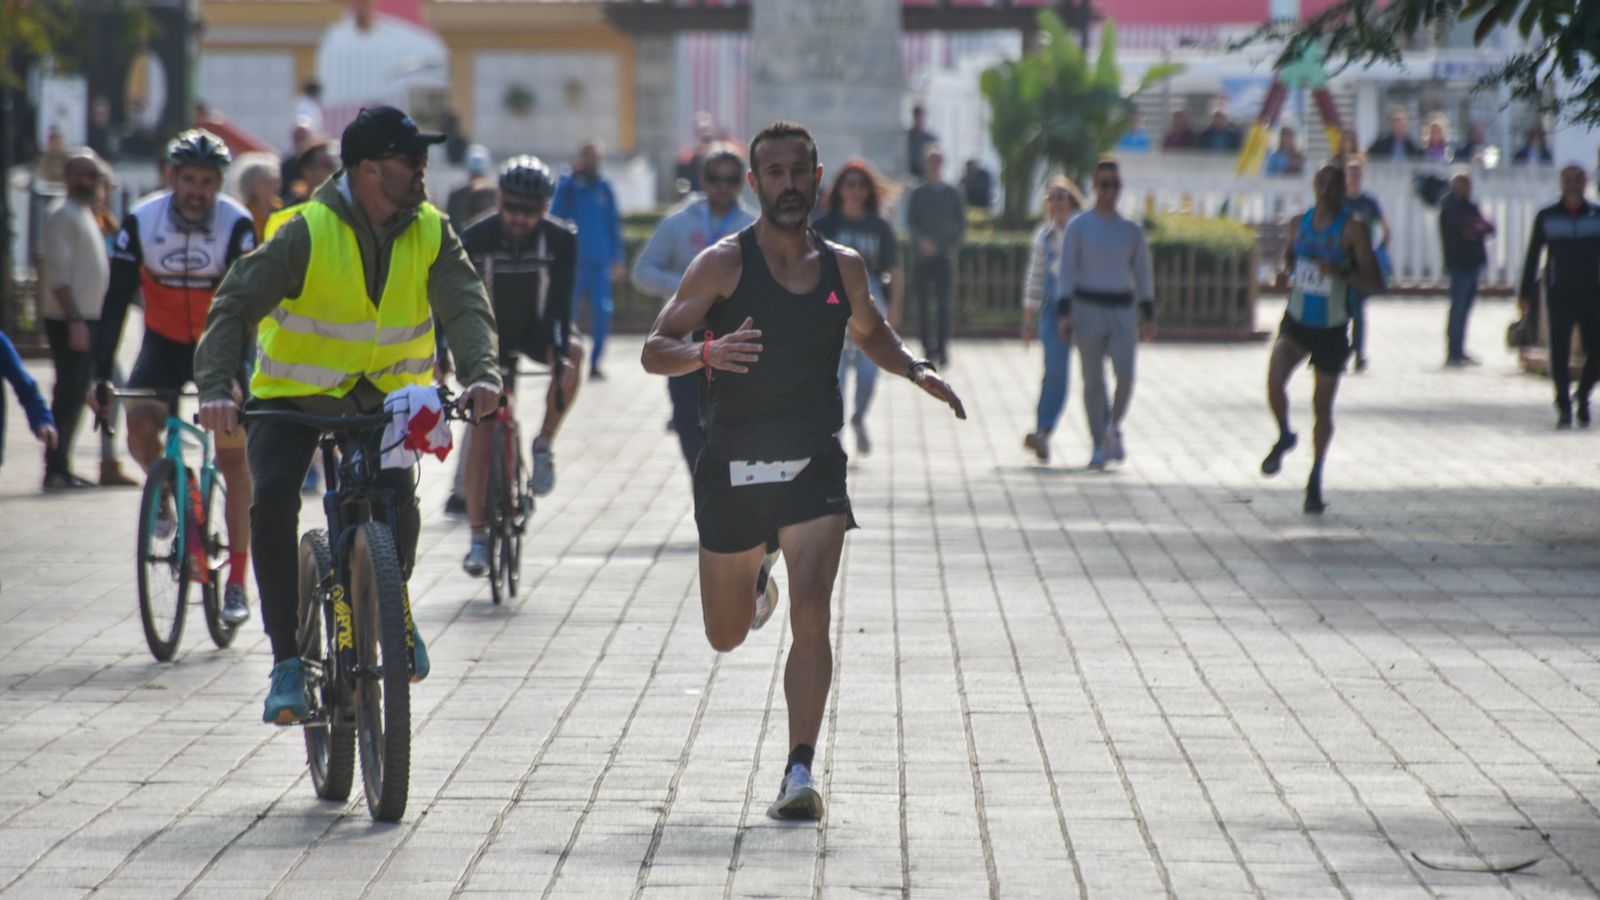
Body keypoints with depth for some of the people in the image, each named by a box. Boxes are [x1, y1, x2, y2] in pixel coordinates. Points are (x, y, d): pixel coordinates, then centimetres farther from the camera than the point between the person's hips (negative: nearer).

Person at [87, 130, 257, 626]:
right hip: (165, 340, 2)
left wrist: (234, 374, -37)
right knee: (140, 426, -20)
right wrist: (100, 376, -26)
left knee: (232, 453, -5)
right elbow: (116, 301, -18)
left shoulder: (237, 225, -22)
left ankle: (237, 581, 1)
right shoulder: (141, 222, -18)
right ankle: (165, 495, 15)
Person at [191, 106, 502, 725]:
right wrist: (216, 387, -37)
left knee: (396, 494, -23)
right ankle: (287, 661, -14)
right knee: (273, 500, -23)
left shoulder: (430, 232, -6)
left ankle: (396, 603, 9)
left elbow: (465, 304, -16)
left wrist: (481, 372, -37)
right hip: (293, 395, -2)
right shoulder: (308, 233, -17)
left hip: (384, 395, 2)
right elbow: (234, 304, -21)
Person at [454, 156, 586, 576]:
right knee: (482, 430, -9)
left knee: (574, 353, -34)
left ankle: (544, 445, -12)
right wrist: (440, 358, -28)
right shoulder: (475, 239, -21)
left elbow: (559, 302, -26)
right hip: (489, 333, 0)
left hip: (537, 328, 0)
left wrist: (560, 358, -38)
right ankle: (479, 536, -1)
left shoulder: (560, 239, -21)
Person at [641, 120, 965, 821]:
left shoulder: (844, 267, 6)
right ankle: (755, 576, 49)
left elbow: (870, 333, 27)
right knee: (726, 637, 12)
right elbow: (654, 350, -9)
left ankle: (800, 773, -17)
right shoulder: (723, 264, -6)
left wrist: (916, 371, 8)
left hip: (814, 468, 1)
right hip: (732, 469, -1)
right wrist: (707, 352, -30)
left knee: (810, 616, -18)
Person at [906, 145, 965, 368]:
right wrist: (922, 239, -17)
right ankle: (928, 347, 13)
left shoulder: (952, 194, 7)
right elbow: (910, 222, 1)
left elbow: (962, 224, 10)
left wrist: (954, 246, -5)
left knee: (943, 304, -12)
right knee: (924, 304, 3)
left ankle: (942, 349, -16)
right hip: (922, 256, 1)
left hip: (945, 256, -1)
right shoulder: (917, 194, 7)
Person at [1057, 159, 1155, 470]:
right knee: (1093, 379, -2)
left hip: (1122, 309, 2)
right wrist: (1063, 313, -11)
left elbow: (1142, 274, 13)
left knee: (1125, 374, -13)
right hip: (1088, 307, -2)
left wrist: (1149, 316, 8)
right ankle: (1099, 444, 7)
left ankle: (1114, 427, 12)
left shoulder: (1132, 230, 9)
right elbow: (1066, 271, -1)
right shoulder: (1078, 227, 2)